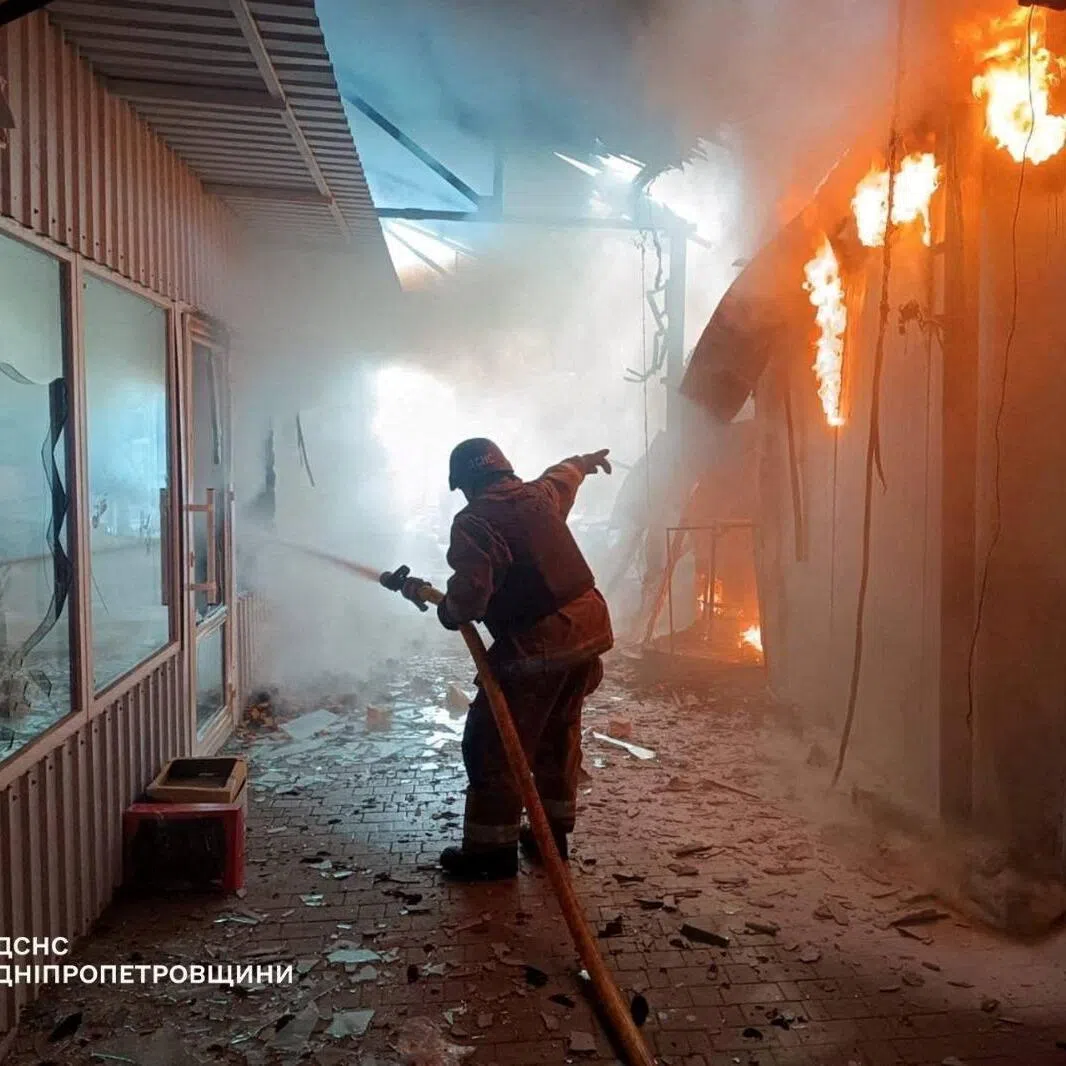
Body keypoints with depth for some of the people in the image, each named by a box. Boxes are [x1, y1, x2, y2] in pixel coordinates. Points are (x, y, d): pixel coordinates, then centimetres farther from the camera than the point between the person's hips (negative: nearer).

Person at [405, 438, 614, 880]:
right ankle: (554, 832, 34)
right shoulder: (541, 493, 9)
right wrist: (585, 461, 56)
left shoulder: (473, 523, -14)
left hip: (537, 648, -8)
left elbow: (470, 599, -22)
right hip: (590, 628, 8)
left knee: (492, 746, 5)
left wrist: (444, 608, 0)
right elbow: (562, 474, 34)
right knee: (560, 734, 22)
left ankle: (492, 848, 13)